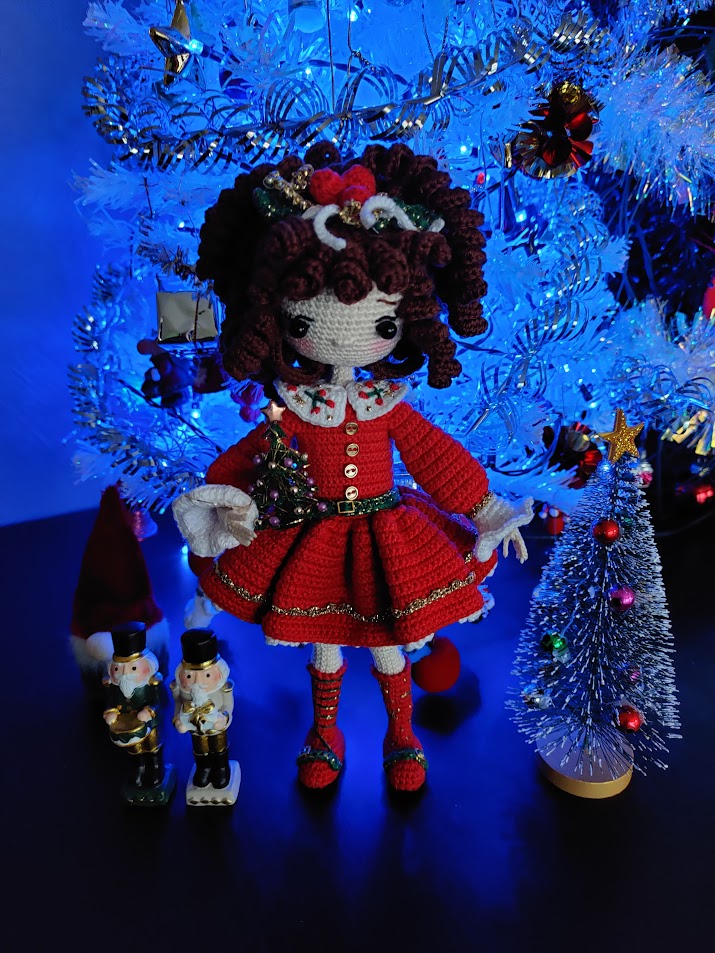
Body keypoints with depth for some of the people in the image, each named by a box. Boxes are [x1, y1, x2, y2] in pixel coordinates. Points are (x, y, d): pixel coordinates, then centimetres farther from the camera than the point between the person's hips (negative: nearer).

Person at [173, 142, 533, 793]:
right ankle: (326, 734, 44)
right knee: (324, 645, 17)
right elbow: (251, 457, -4)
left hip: (385, 539, 0)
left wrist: (488, 512, 0)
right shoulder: (290, 408, -11)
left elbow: (439, 458, -2)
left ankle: (401, 736, 42)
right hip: (312, 542, 0)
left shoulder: (391, 407, -9)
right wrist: (225, 501, -20)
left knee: (388, 645, 16)